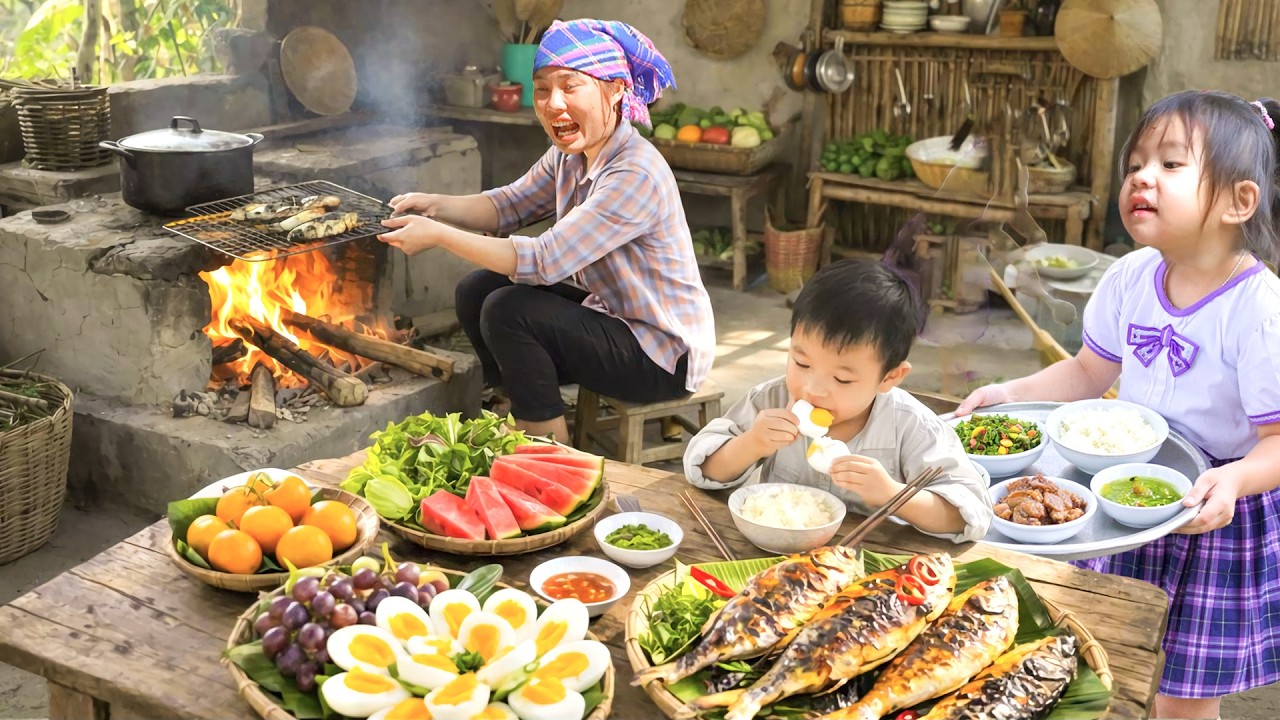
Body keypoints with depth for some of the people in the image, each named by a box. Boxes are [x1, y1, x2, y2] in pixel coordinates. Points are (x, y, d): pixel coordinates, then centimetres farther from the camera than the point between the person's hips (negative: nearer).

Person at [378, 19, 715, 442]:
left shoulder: (636, 174, -28)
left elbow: (544, 261, -30)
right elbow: (509, 205, 8)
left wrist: (438, 236, -25)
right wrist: (435, 206, -10)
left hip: (664, 354, -9)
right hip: (605, 308, 9)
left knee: (508, 312, -22)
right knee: (476, 292, 3)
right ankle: (523, 423, 17)